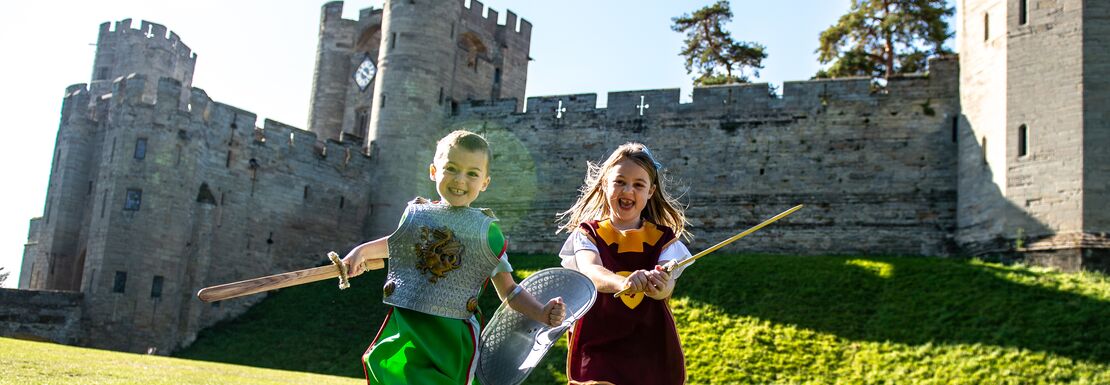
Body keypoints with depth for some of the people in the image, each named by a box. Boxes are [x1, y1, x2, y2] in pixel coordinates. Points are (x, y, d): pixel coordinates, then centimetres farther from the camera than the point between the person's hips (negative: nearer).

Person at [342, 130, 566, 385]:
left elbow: (509, 292, 3)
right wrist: (363, 250, 17)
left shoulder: (487, 230, -1)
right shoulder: (415, 213, 5)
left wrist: (542, 313, -11)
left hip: (452, 339, -2)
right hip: (402, 334, 3)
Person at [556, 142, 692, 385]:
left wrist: (660, 286, -41)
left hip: (653, 353, 2)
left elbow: (667, 282, -17)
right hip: (598, 350, -2)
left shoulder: (663, 239, 2)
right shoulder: (587, 234, -3)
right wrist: (622, 282, -45)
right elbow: (590, 271, -24)